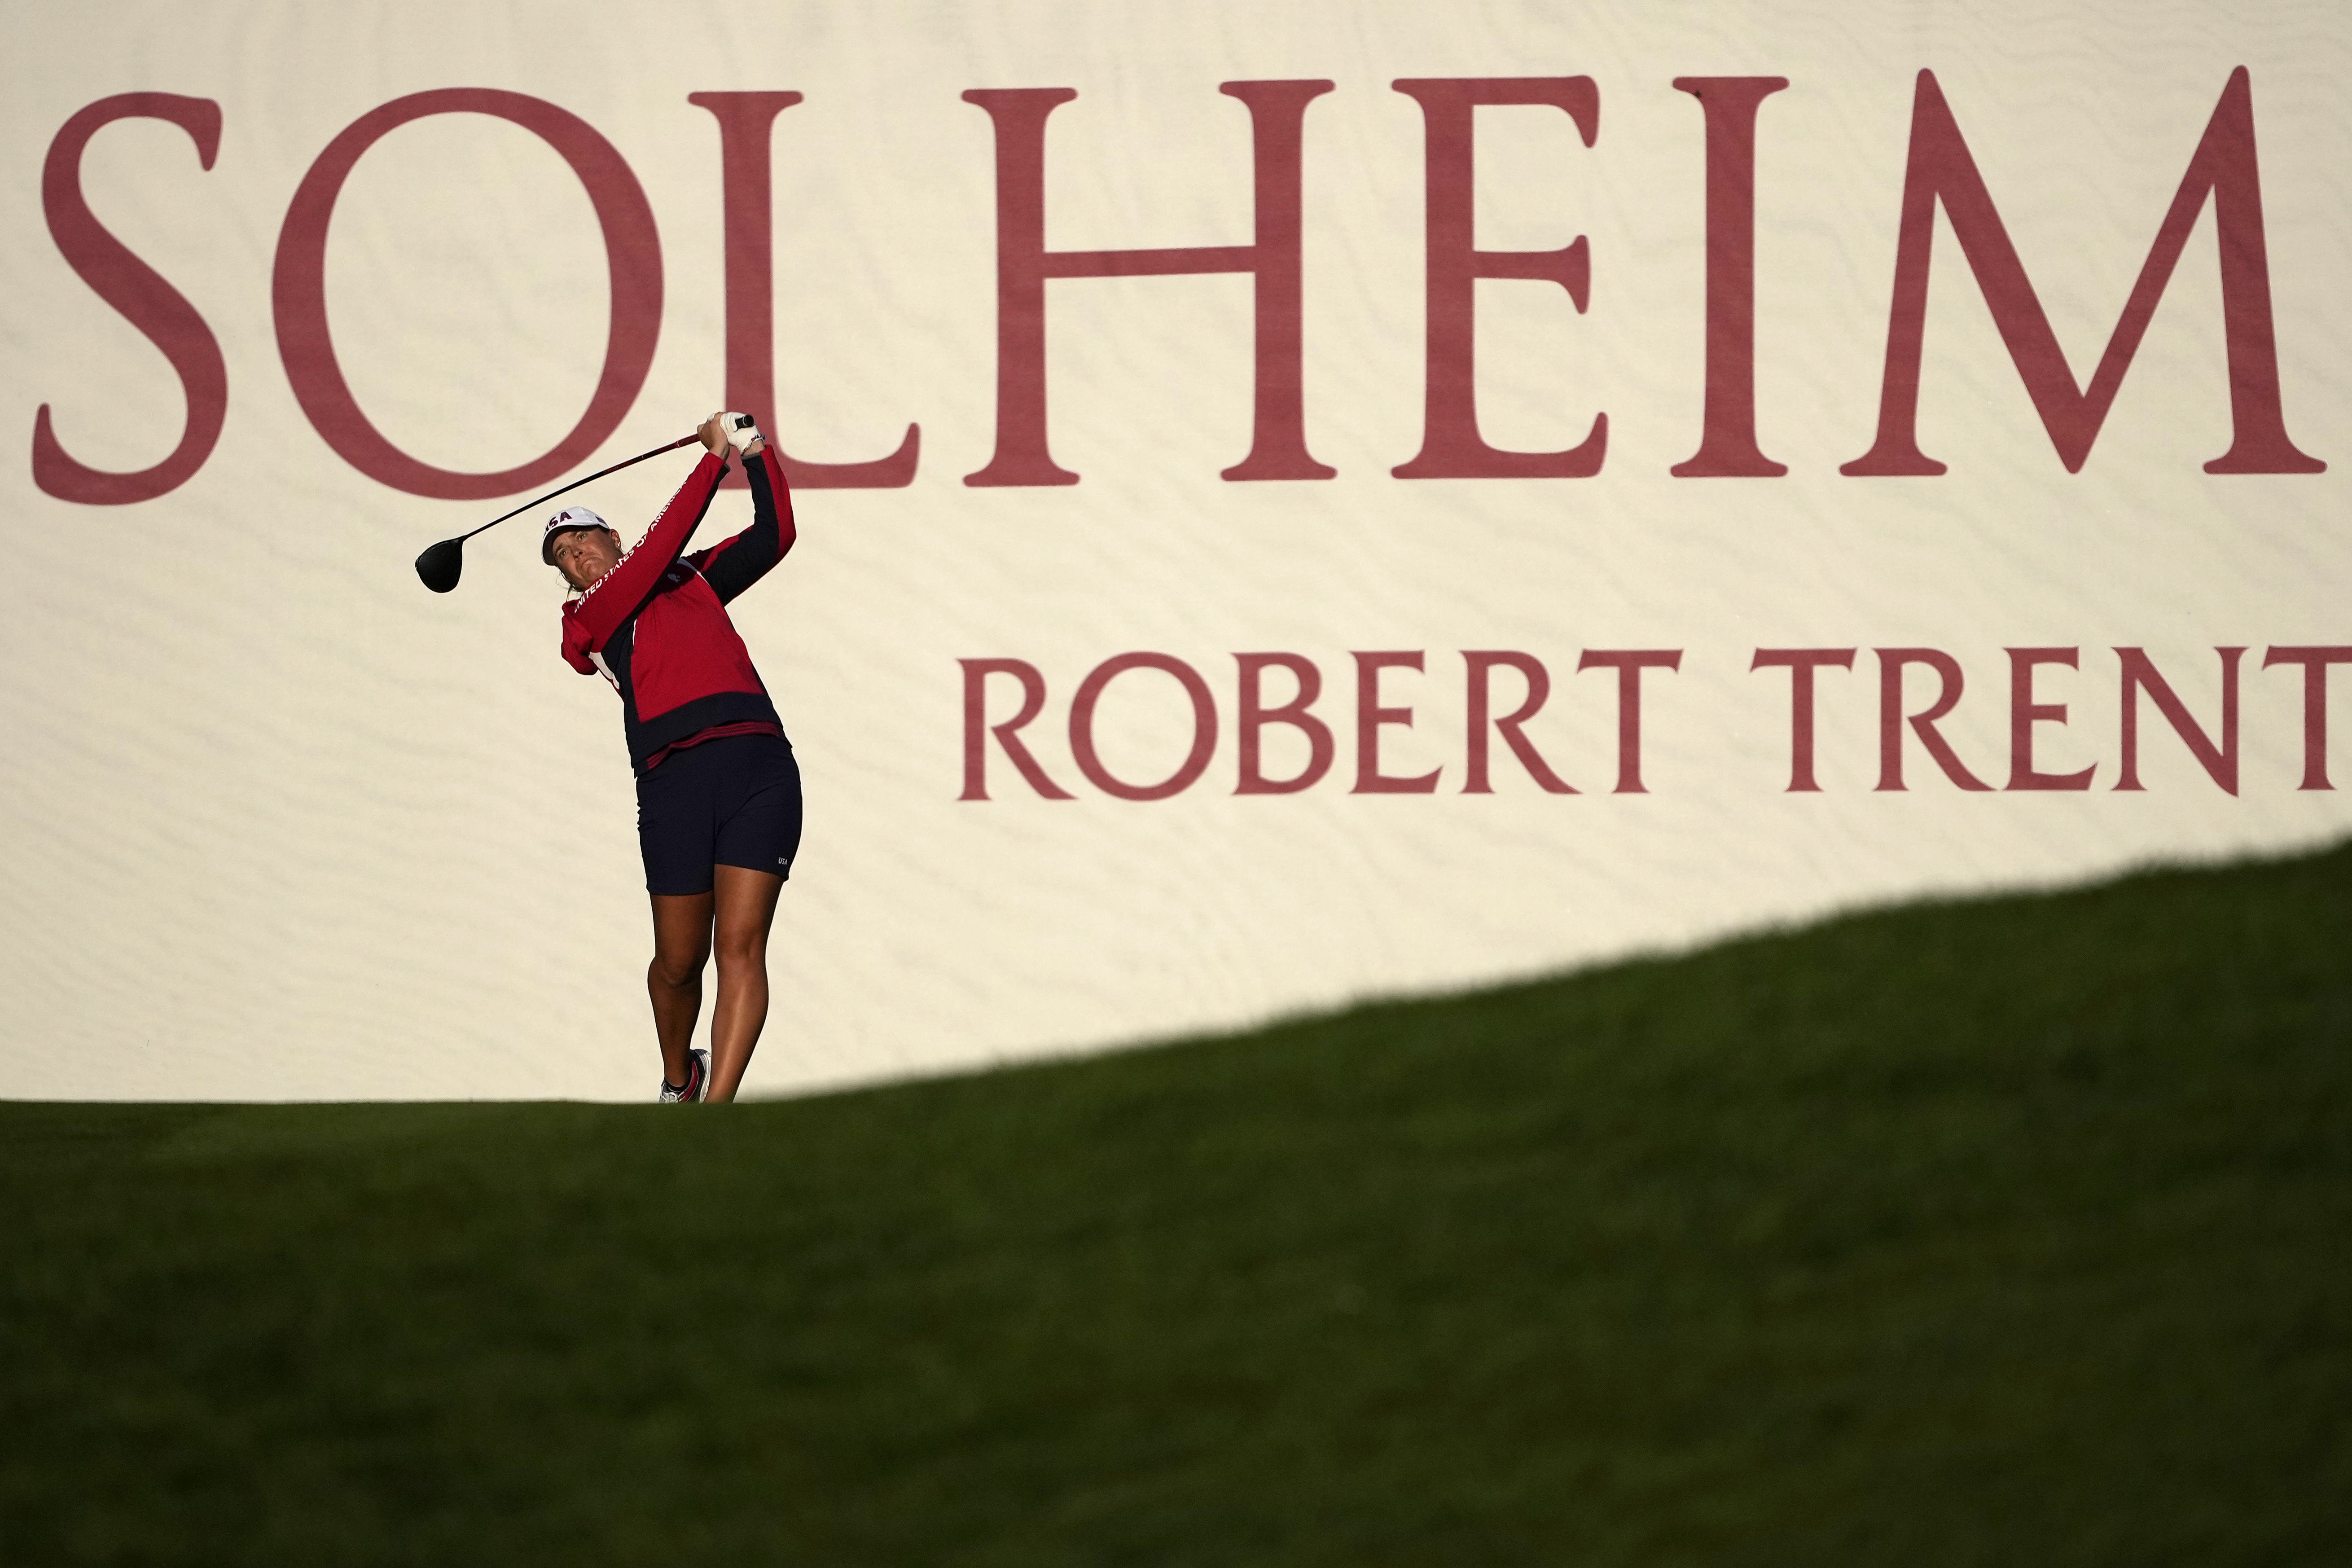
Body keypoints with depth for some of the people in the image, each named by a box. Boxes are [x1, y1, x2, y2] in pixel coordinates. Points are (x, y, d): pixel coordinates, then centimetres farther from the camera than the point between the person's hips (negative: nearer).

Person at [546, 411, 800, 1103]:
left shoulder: (695, 578, 25)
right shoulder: (586, 621, 10)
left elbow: (774, 536, 25)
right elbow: (656, 552, -1)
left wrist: (754, 451, 11)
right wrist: (713, 458, 2)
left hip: (760, 766, 2)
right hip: (674, 781, -2)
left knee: (740, 945, -12)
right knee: (680, 960, 1)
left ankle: (716, 1110, -18)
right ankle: (679, 1079, 30)